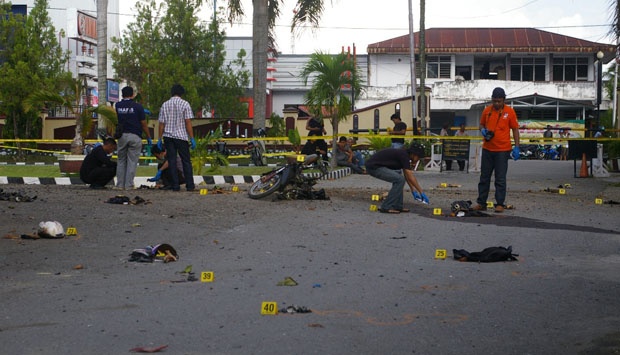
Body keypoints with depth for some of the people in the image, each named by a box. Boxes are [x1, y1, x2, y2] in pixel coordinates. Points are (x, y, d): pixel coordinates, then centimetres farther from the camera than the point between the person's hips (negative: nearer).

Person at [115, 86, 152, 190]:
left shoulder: (118, 106, 5)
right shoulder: (137, 107, -5)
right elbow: (143, 124, -3)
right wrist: (148, 137, 9)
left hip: (122, 136, 3)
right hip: (135, 136, -3)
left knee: (121, 161, 11)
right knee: (132, 161, -1)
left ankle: (120, 185, 7)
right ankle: (129, 185, -4)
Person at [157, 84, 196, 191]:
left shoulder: (165, 105, 7)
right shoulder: (185, 104, -3)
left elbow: (161, 123, 6)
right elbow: (188, 122, -7)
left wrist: (160, 139, 11)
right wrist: (192, 138, -5)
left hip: (168, 136, 2)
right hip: (181, 136, -2)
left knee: (172, 161, 4)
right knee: (186, 161, 5)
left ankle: (175, 185, 0)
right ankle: (190, 185, 3)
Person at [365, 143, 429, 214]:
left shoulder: (403, 154, 15)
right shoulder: (404, 156, -14)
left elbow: (407, 176, 24)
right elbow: (411, 177, -14)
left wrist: (413, 191, 26)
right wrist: (421, 192, -8)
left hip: (376, 165, 10)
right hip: (374, 167, -10)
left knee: (398, 178, 18)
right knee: (399, 180, -15)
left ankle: (397, 206, 16)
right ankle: (386, 207, -9)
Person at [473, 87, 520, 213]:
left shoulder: (509, 111, -3)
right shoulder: (487, 110, 5)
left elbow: (515, 129, 0)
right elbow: (481, 124, 17)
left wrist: (516, 147, -5)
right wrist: (483, 130, -7)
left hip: (502, 150, -3)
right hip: (487, 149, 4)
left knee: (500, 179, 0)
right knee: (484, 177, 8)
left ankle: (500, 204, 6)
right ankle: (481, 203, 15)